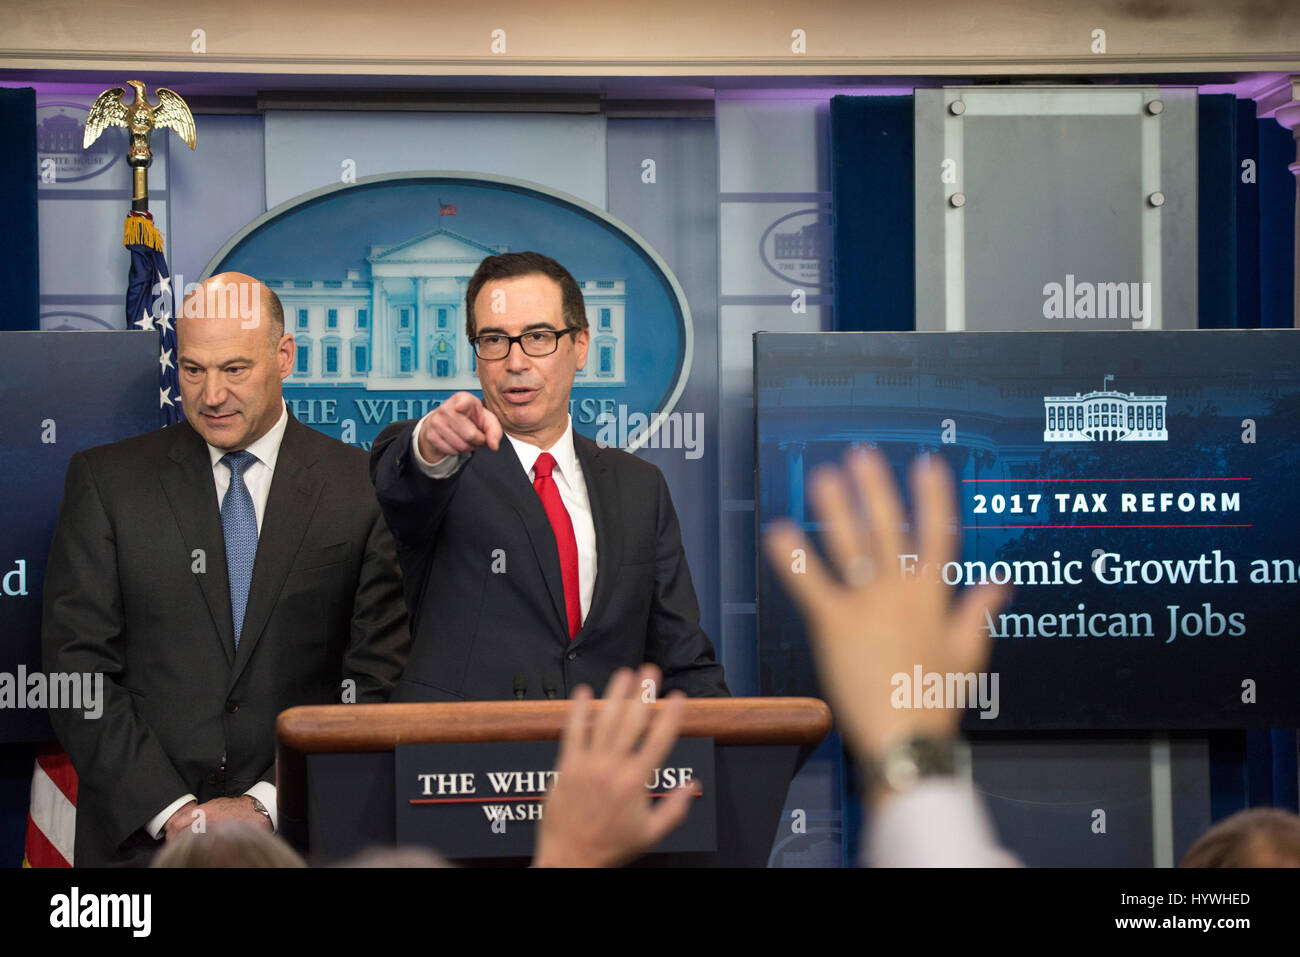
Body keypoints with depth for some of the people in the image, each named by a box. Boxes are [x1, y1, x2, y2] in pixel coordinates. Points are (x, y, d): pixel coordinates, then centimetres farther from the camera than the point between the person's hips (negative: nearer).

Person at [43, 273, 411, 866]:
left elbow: (379, 680, -3)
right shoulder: (105, 480, 2)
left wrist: (270, 805, -11)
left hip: (300, 833, 0)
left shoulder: (362, 488, 0)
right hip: (137, 835, 0)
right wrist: (170, 812, -12)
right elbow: (78, 667, -3)